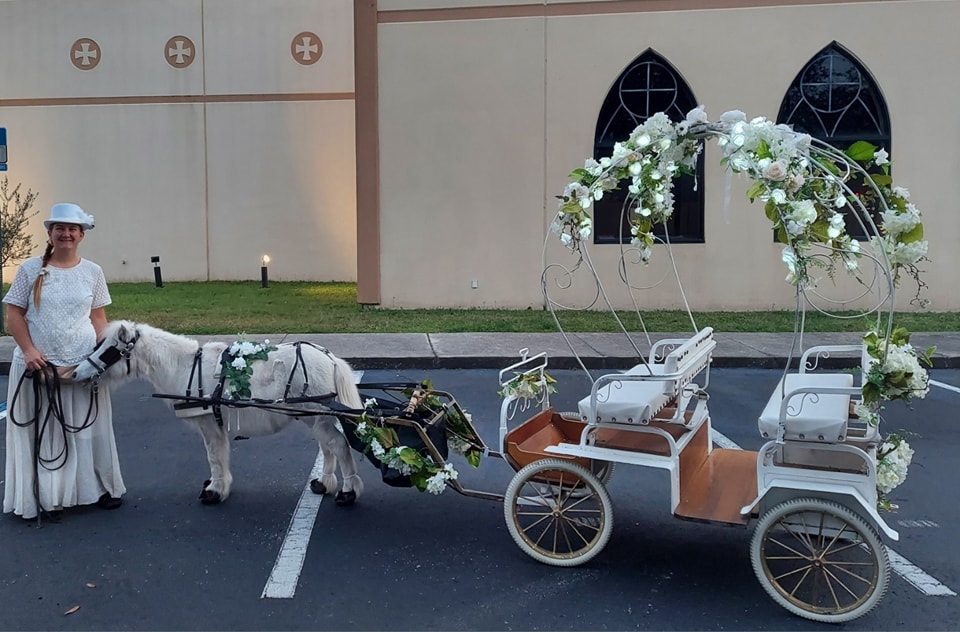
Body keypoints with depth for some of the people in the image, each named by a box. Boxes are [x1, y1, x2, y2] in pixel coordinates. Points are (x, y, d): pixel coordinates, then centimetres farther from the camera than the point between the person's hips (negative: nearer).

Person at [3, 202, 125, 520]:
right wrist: (29, 349, -12)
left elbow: (98, 317, 8)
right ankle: (49, 495, 18)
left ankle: (100, 487, 24)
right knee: (43, 431, 6)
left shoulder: (92, 272, 4)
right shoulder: (31, 268, -1)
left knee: (87, 428, 10)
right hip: (39, 365, -1)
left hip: (83, 365, 1)